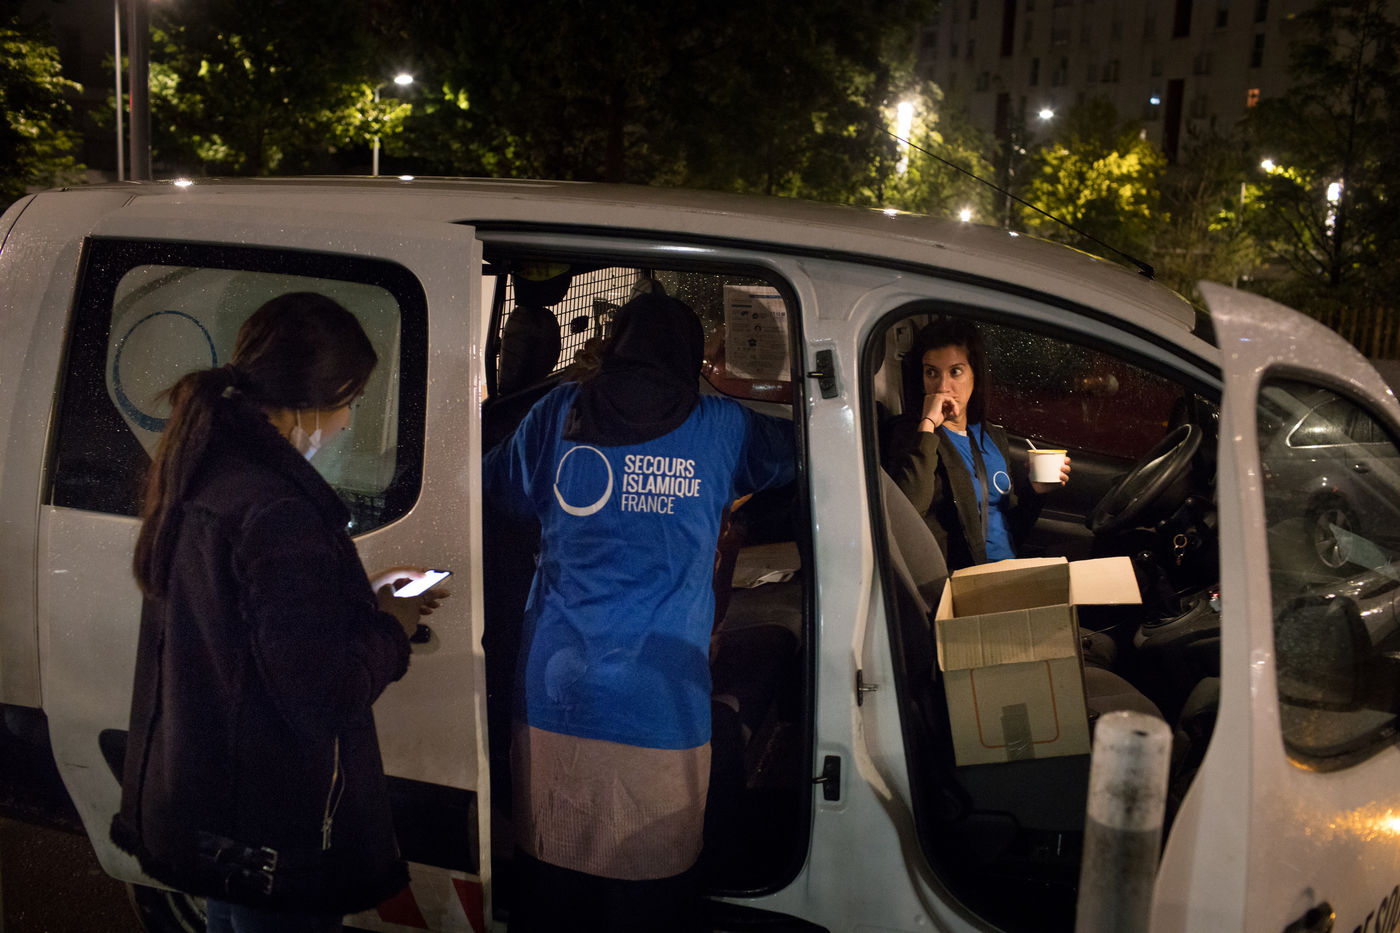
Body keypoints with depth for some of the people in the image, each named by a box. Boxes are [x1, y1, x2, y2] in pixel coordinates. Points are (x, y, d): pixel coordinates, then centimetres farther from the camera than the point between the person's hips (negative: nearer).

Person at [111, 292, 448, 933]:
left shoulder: (200, 473, 3)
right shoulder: (276, 511, -28)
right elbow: (324, 691, -27)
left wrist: (369, 601, 9)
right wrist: (391, 627, -9)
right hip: (272, 831, -9)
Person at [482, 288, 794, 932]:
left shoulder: (561, 413, 5)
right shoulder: (720, 427, 4)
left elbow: (499, 490, 22)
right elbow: (789, 452, 24)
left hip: (553, 702, 2)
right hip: (661, 711, -2)